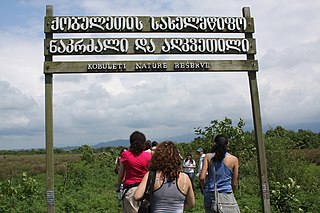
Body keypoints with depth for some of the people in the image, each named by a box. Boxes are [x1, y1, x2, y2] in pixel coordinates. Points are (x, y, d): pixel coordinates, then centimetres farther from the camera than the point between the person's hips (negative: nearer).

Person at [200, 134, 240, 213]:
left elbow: (202, 178, -5)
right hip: (226, 195, -2)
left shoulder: (208, 157, 2)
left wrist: (205, 189, 12)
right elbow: (234, 183, 5)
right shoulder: (234, 159, 0)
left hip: (209, 195, 3)